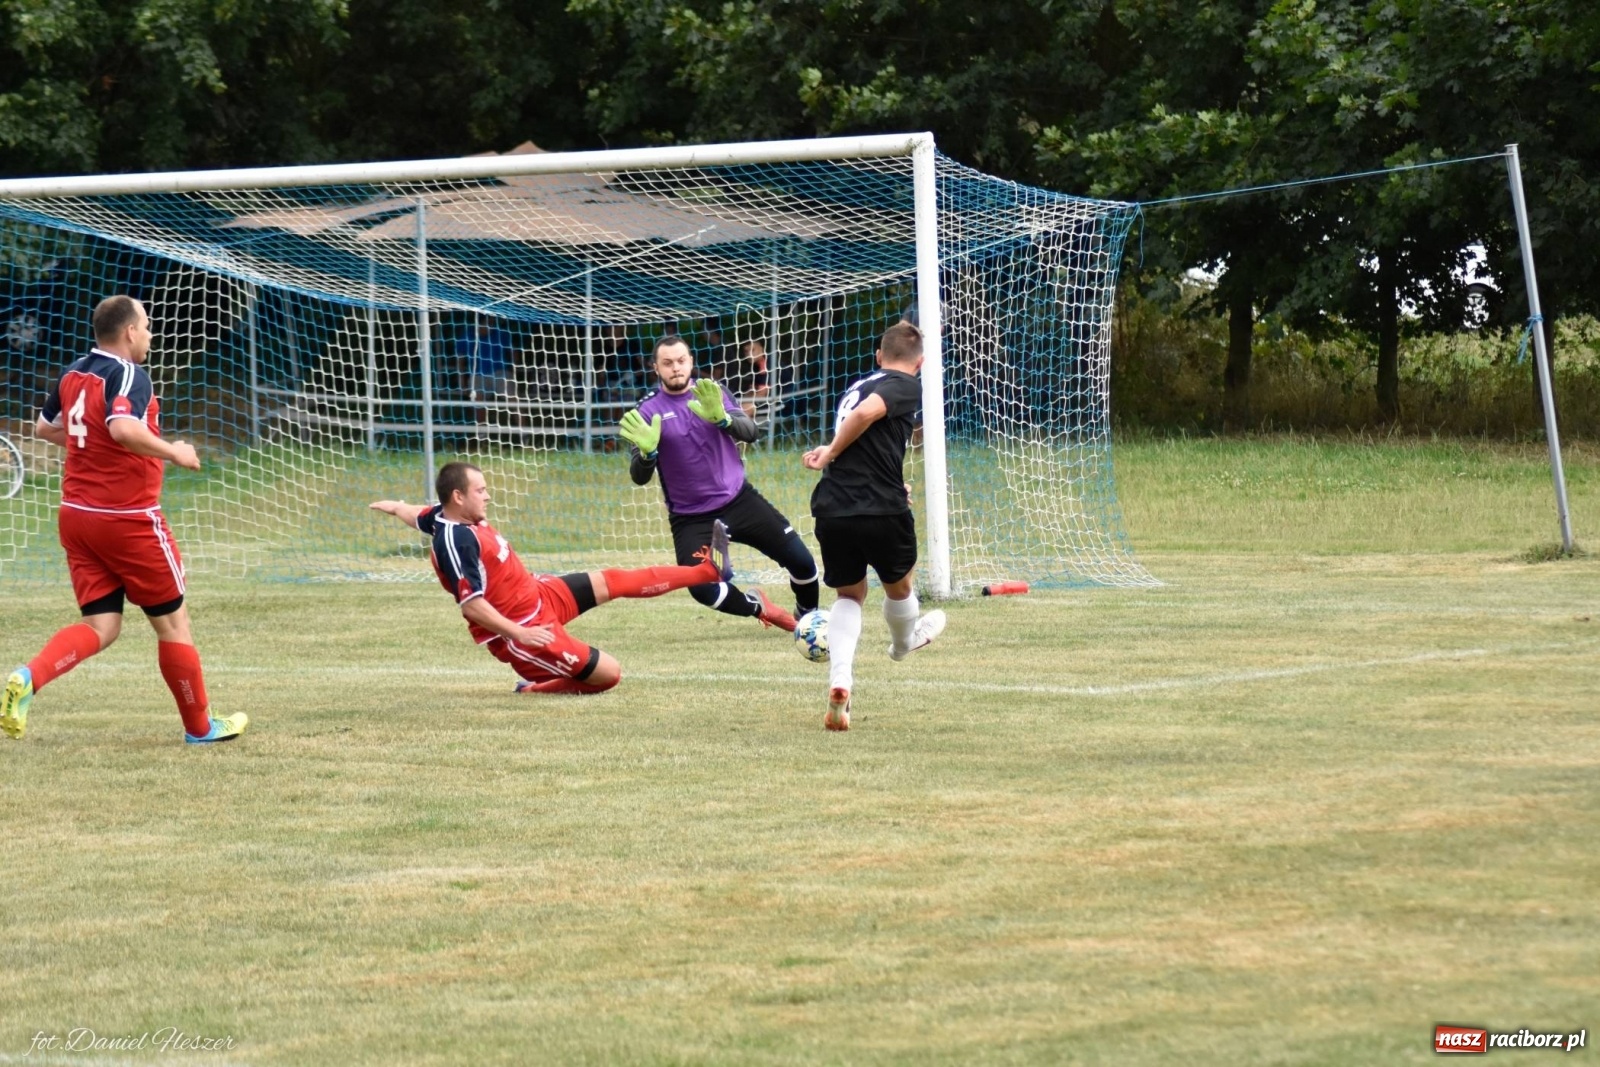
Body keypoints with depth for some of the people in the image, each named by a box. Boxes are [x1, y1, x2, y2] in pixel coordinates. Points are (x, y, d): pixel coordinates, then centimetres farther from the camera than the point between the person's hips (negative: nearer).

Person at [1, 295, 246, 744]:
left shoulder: (72, 374, 8)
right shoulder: (130, 375, -16)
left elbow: (45, 427, 23)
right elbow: (122, 427, -34)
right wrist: (173, 453, -22)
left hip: (76, 515, 7)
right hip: (128, 519, -7)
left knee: (100, 626, 7)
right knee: (172, 621, 9)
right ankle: (200, 727, 19)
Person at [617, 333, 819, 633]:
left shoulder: (712, 393, 0)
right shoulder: (648, 414, -6)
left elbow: (750, 431, -15)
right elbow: (640, 477, -11)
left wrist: (722, 418, -36)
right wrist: (647, 452, -34)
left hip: (739, 500, 1)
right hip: (691, 518, -1)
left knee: (801, 560, -5)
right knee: (702, 589, -19)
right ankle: (758, 608, 12)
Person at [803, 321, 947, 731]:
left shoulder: (857, 385, 19)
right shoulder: (907, 386, -3)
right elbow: (868, 411, -20)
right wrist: (832, 453, -9)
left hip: (831, 510, 6)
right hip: (881, 509, -6)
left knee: (849, 595, 21)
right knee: (898, 586, 25)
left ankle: (839, 682, -1)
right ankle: (904, 642, 53)